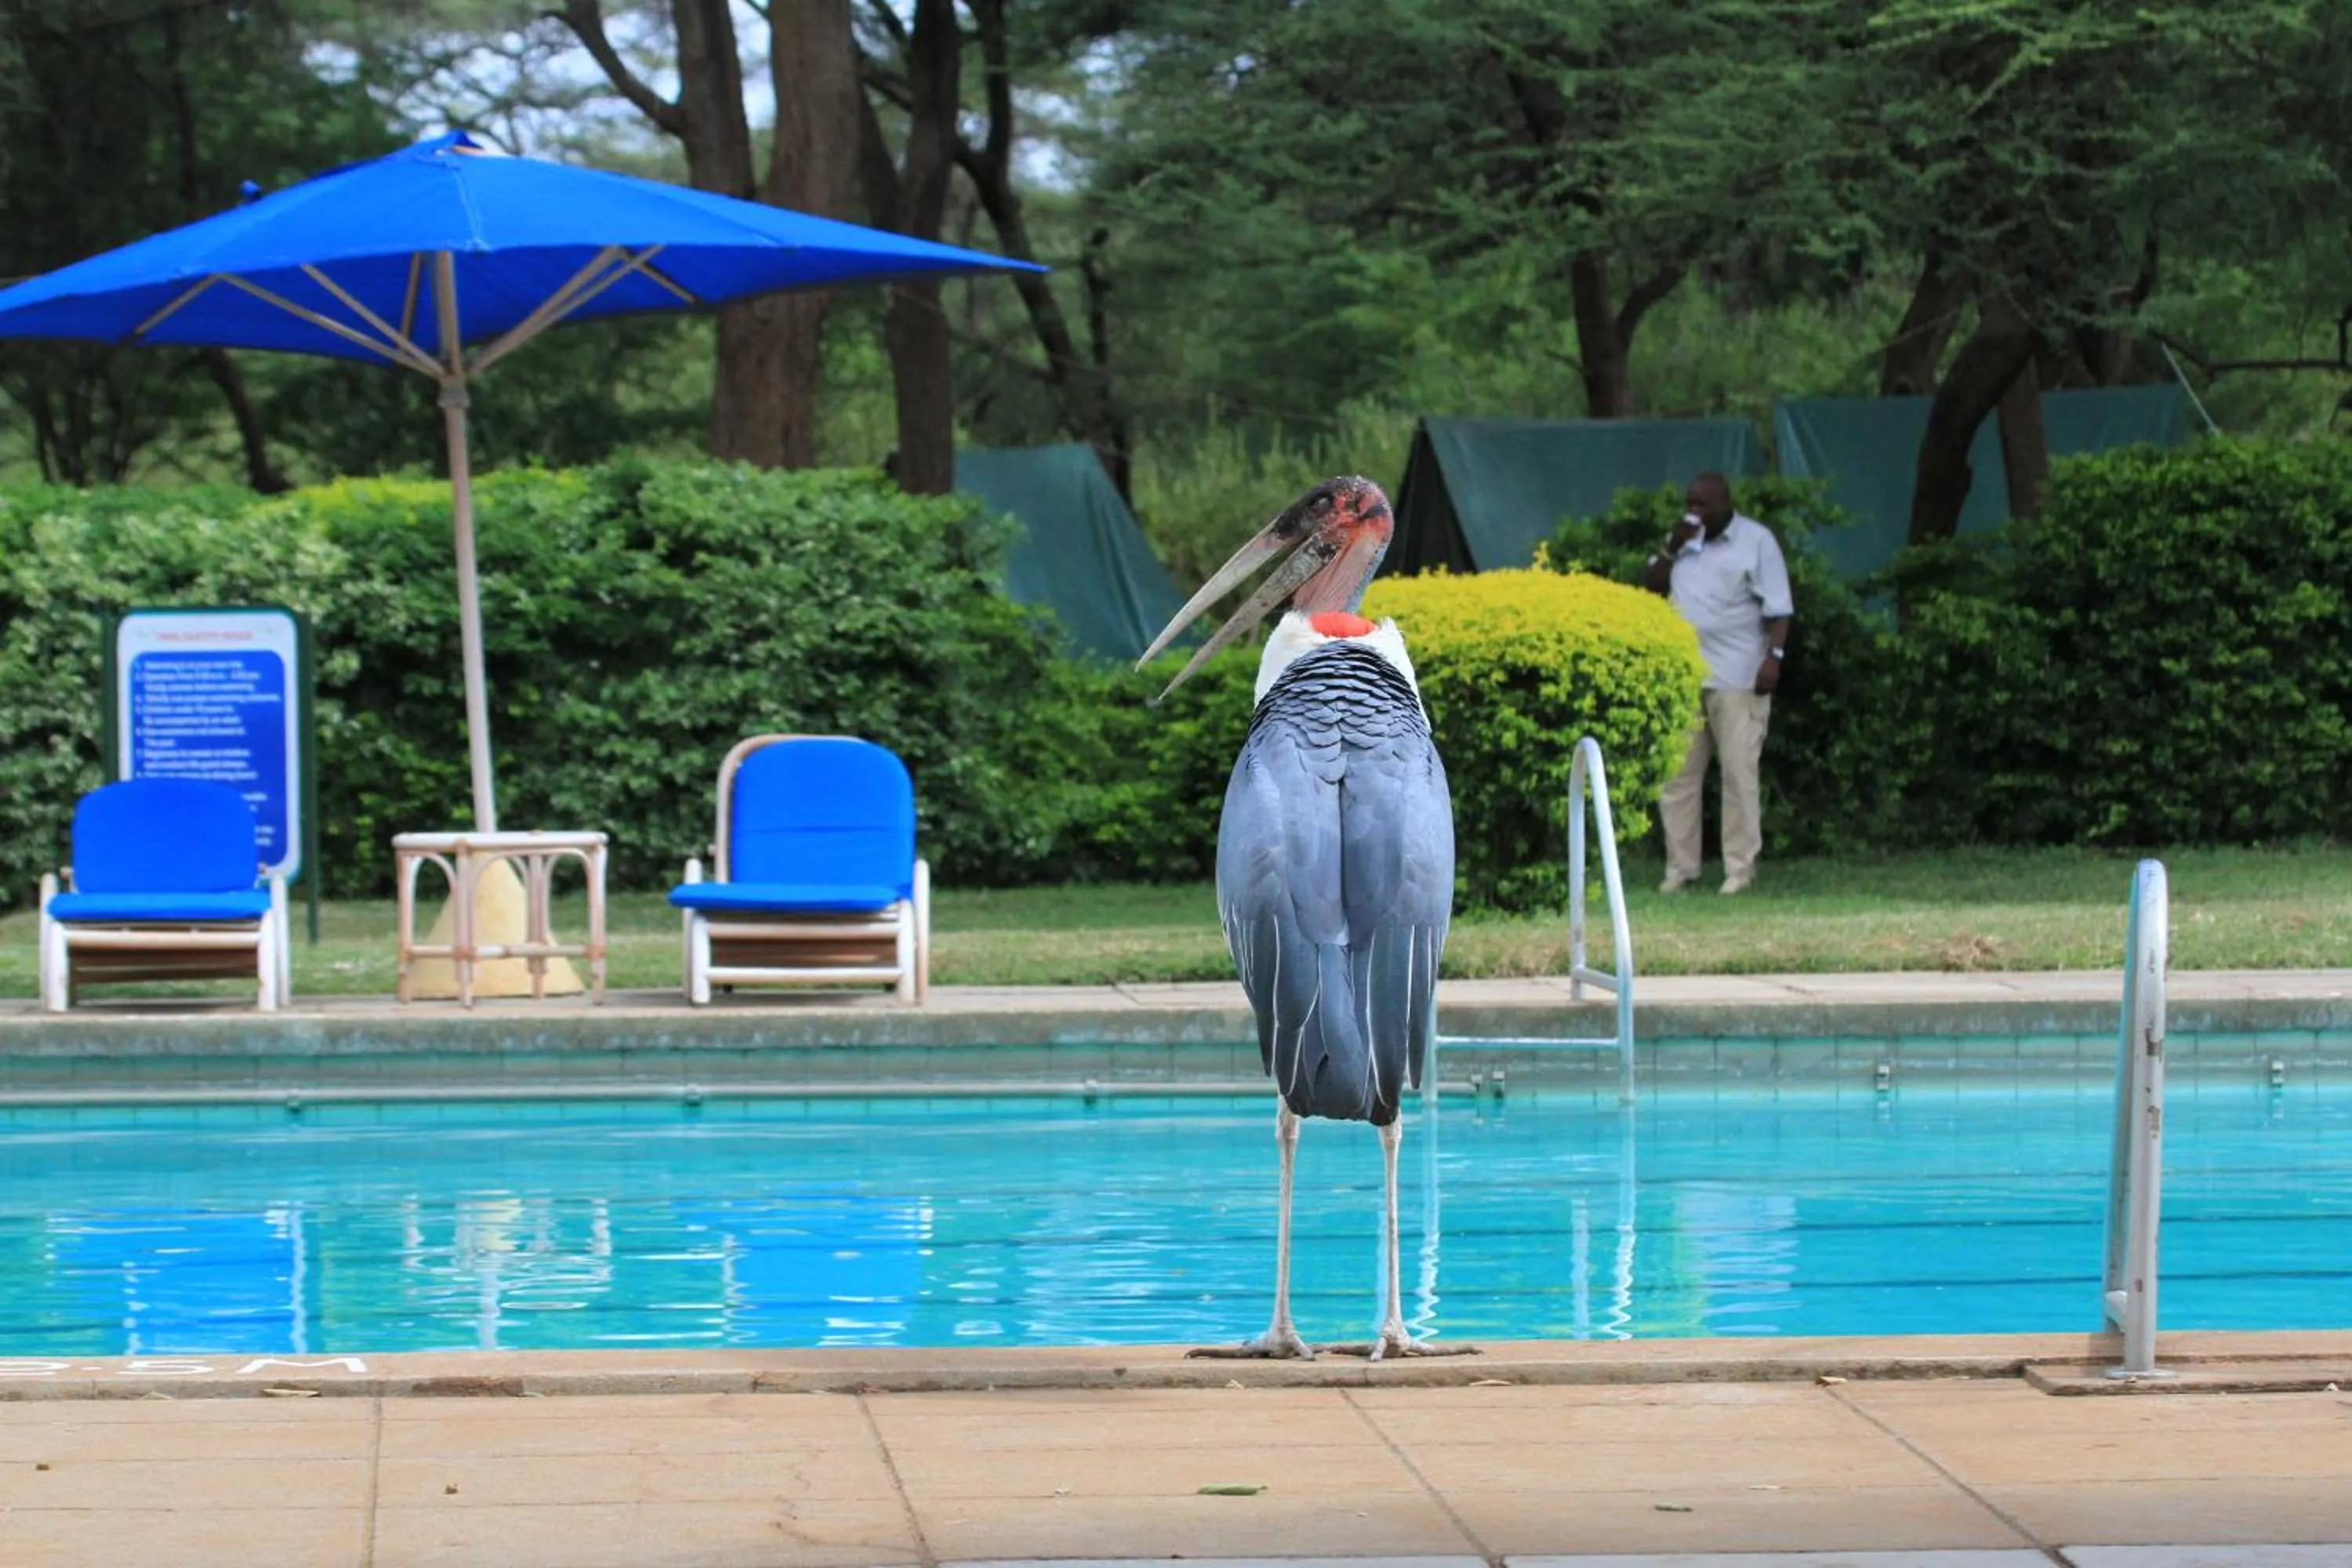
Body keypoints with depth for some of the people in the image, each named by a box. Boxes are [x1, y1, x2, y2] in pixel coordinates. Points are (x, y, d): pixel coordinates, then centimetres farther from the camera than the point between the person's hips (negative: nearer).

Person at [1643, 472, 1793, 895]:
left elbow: (1777, 608, -5)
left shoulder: (1756, 541, -1)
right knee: (1677, 775, 4)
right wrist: (1671, 548, 1)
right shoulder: (1684, 540, 17)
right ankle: (1680, 866, 10)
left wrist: (1773, 658, -16)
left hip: (1737, 680, -6)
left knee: (1739, 774, -5)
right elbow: (1654, 588, 15)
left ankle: (1740, 869, -2)